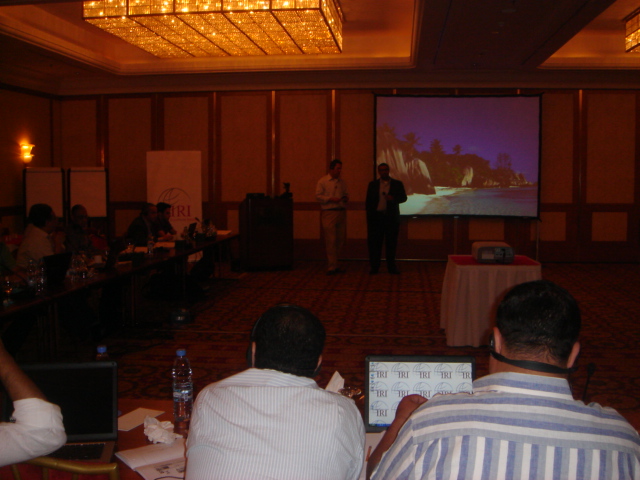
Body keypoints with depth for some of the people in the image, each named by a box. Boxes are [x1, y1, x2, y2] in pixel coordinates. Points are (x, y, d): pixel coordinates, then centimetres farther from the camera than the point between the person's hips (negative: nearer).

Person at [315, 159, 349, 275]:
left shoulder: (342, 182, 16)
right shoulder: (322, 181, 0)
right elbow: (318, 196, -4)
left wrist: (346, 198, 0)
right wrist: (331, 199, -15)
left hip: (341, 212, 6)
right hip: (329, 212, -6)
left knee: (340, 239, 6)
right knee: (330, 240, -8)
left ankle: (334, 264, 17)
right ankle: (332, 266, -4)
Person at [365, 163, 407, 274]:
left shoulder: (397, 184, 8)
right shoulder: (373, 185, 10)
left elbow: (404, 198, 5)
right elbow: (368, 201, 10)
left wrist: (393, 198, -14)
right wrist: (369, 217, 2)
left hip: (391, 218, 0)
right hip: (376, 217, 0)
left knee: (391, 243, 2)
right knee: (375, 243, -1)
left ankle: (391, 266, 10)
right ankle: (374, 267, 6)